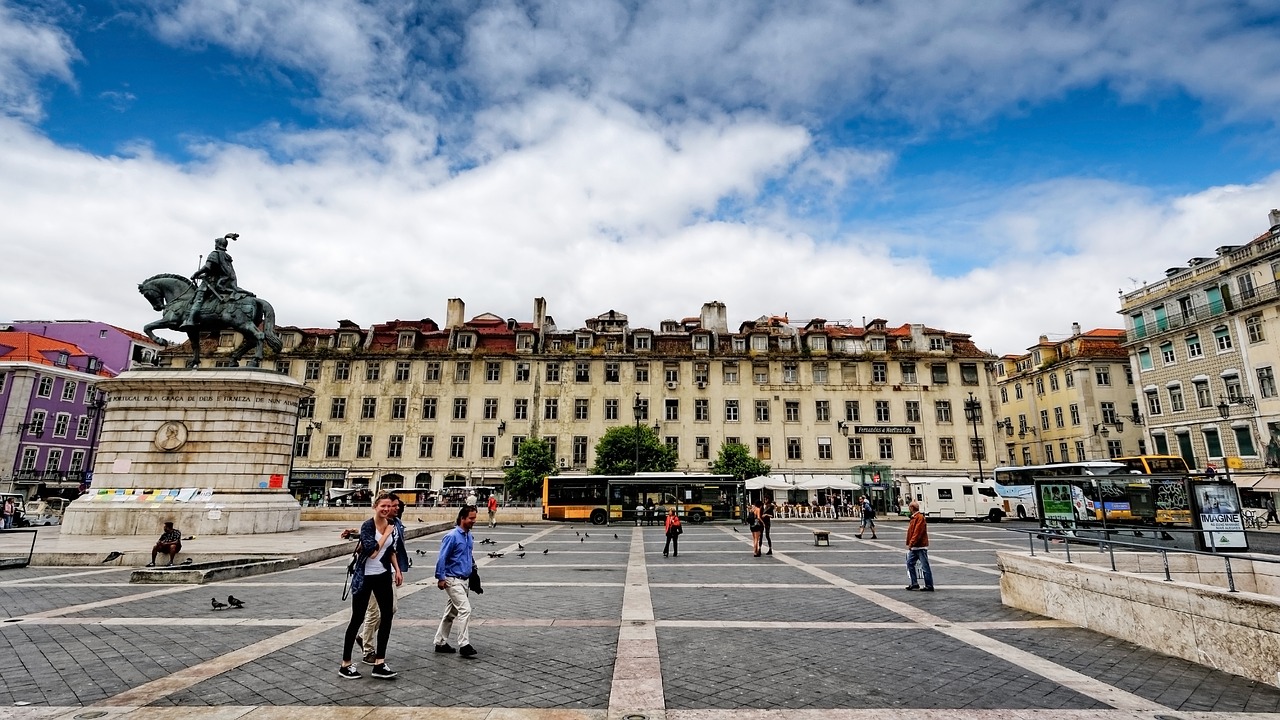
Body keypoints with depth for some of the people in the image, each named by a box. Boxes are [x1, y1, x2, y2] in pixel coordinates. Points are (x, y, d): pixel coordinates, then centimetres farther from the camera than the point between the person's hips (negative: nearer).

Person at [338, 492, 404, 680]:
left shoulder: (393, 525, 1)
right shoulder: (367, 526, -16)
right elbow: (373, 552, -26)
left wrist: (397, 569, 9)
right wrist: (387, 533, -19)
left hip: (383, 576, 6)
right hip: (364, 577, -6)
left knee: (387, 614, 5)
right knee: (357, 618, 3)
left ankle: (379, 664, 13)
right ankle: (345, 665, 19)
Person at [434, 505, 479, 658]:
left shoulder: (469, 535, 8)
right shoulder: (452, 536, -17)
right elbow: (442, 558, -16)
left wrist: (473, 566, 17)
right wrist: (441, 578, -15)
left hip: (463, 580, 9)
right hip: (453, 580, -8)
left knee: (451, 613, 16)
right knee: (465, 610, -13)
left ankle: (440, 643, 28)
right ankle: (464, 645, -8)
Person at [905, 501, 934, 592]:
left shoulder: (920, 517, -16)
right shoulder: (914, 517, 14)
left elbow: (917, 532, -22)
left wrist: (911, 544, -22)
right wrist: (909, 543, 17)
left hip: (921, 547, -10)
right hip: (914, 547, 10)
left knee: (925, 566, -3)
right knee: (910, 563, 9)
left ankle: (929, 586, 4)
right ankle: (914, 584, 14)